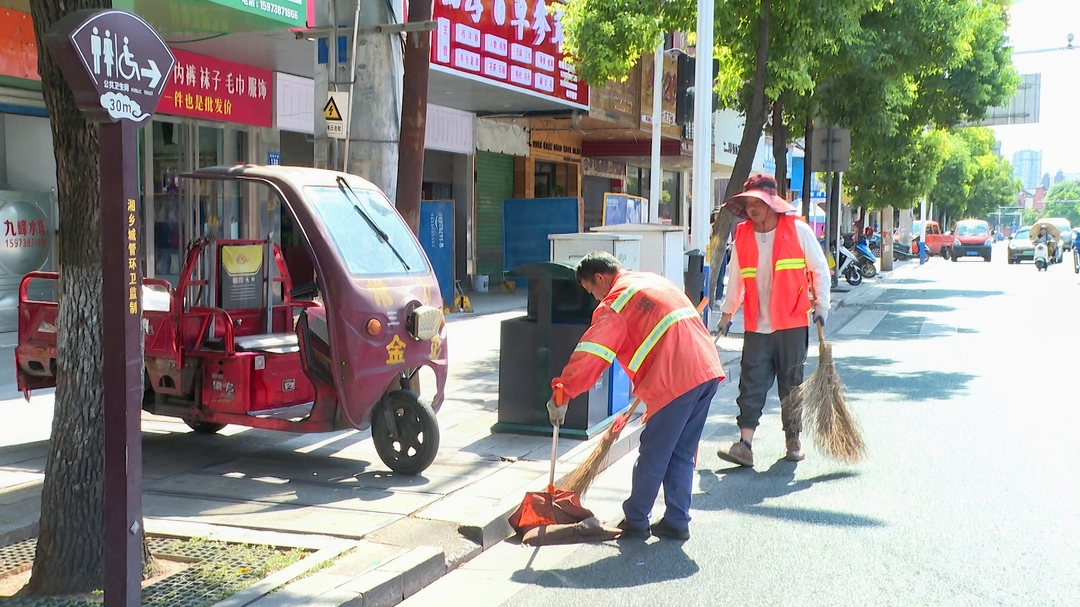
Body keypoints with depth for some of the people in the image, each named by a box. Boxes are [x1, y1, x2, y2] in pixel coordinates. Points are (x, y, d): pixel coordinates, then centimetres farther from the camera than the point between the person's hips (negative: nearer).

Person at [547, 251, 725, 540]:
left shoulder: (615, 302, -4)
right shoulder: (653, 280, 22)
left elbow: (590, 355, -12)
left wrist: (562, 393, -9)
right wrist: (643, 383, 33)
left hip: (675, 381, -8)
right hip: (708, 369, 8)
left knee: (653, 456, 5)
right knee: (682, 454, 15)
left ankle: (635, 521, 17)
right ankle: (677, 522, 19)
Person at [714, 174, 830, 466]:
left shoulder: (797, 230, -4)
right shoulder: (742, 235, 5)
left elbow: (820, 269, 4)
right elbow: (735, 278, 14)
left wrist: (821, 305, 1)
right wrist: (727, 312, 15)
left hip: (792, 324, -2)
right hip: (756, 326, 2)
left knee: (791, 384, 8)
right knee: (751, 385, -5)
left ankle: (793, 441, 21)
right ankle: (745, 445, -7)